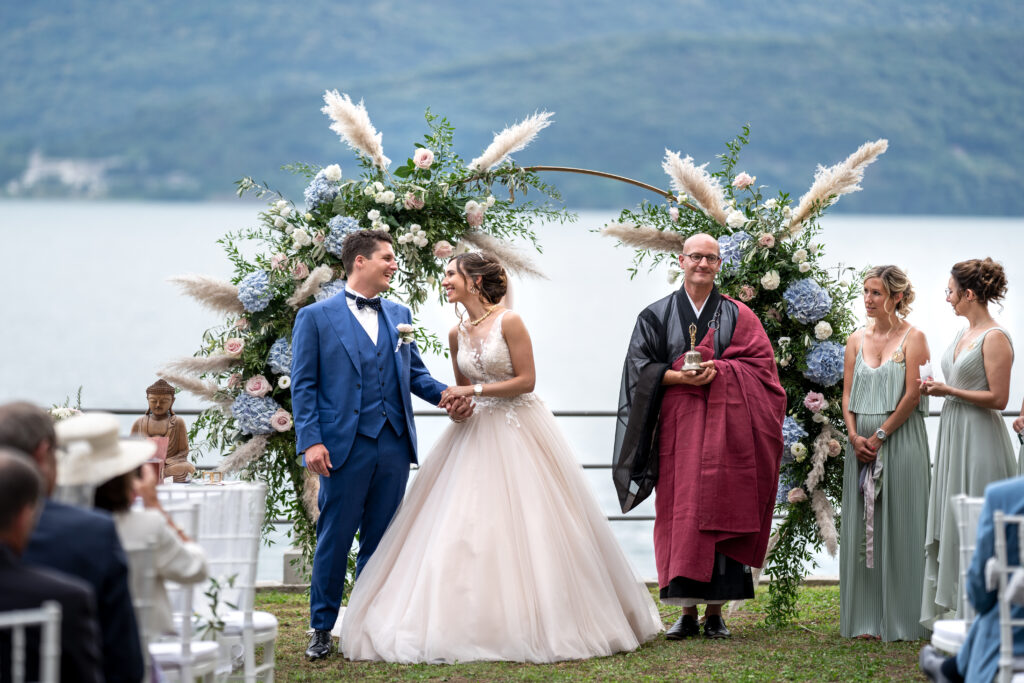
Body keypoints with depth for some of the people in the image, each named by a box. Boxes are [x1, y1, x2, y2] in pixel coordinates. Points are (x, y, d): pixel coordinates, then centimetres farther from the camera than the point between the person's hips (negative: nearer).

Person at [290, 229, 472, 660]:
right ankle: (323, 629, 10)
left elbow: (414, 372, 19)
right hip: (346, 445, -4)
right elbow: (304, 385, -2)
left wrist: (445, 395, -1)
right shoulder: (316, 317, 1)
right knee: (334, 539, 0)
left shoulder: (399, 315, 15)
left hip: (394, 444, 4)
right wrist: (310, 441, -12)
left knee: (380, 540, 9)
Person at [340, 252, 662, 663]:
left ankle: (542, 623, 5)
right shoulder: (457, 334, 9)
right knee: (467, 528, -1)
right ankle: (475, 624, 2)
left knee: (525, 527, -4)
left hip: (518, 430, -6)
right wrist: (458, 404, -2)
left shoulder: (509, 322, -10)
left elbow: (526, 380, -11)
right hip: (476, 433, 6)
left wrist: (475, 390, -14)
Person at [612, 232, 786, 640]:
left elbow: (760, 363, 1)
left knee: (721, 510, -3)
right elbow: (640, 367, 2)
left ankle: (715, 611, 2)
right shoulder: (657, 315, 11)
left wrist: (718, 371, -13)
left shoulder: (737, 316, 10)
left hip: (725, 426, 0)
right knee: (681, 511, -5)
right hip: (678, 423, 0)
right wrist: (681, 377, -14)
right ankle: (688, 611, -1)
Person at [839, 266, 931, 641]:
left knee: (898, 527, -4)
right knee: (862, 529, 4)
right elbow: (847, 395, 10)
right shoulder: (856, 340, 12)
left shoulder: (912, 338, -2)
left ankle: (902, 620, 1)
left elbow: (912, 395, -9)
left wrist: (880, 435, -13)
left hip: (900, 441, -5)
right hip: (862, 445, 5)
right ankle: (866, 619, 9)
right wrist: (855, 436, -6)